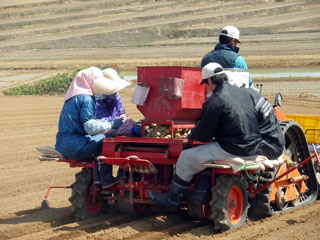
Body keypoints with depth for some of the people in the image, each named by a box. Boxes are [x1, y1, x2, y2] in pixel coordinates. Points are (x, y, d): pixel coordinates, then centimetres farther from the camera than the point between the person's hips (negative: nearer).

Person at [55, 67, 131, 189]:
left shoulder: (75, 96, 17)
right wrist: (112, 124, -11)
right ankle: (106, 179, 1)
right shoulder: (86, 98, -13)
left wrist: (108, 121, 19)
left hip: (63, 144, 10)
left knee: (98, 139, 21)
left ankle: (97, 177, 20)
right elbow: (91, 128, -20)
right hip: (74, 148, -10)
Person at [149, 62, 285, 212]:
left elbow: (203, 135, -5)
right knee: (210, 151, 34)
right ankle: (203, 192, 28)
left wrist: (191, 135, 19)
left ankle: (172, 200, 20)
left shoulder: (213, 104, -13)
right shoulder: (249, 93, 7)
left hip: (232, 150, -8)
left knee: (186, 158, 8)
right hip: (254, 148, 8)